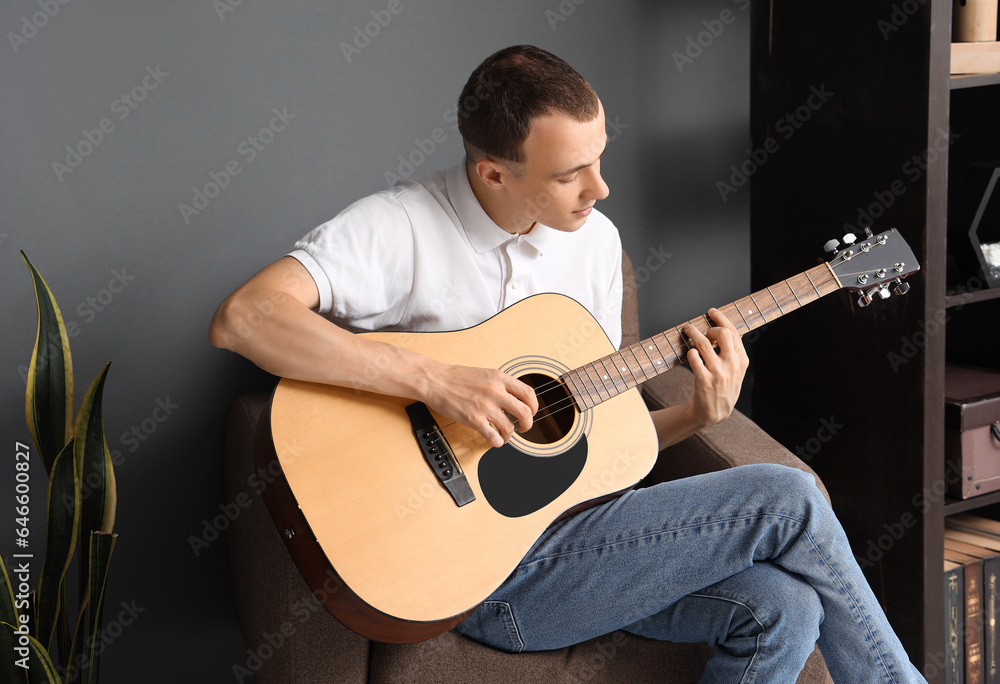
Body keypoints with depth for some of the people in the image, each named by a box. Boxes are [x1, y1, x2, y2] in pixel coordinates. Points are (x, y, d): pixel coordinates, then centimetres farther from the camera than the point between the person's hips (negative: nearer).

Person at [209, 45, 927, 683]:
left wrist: (699, 415, -5)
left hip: (570, 521, 7)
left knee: (780, 609, -19)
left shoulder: (595, 238, 8)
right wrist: (434, 379, -32)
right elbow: (240, 318, -29)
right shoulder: (400, 228, -14)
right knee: (790, 501, -14)